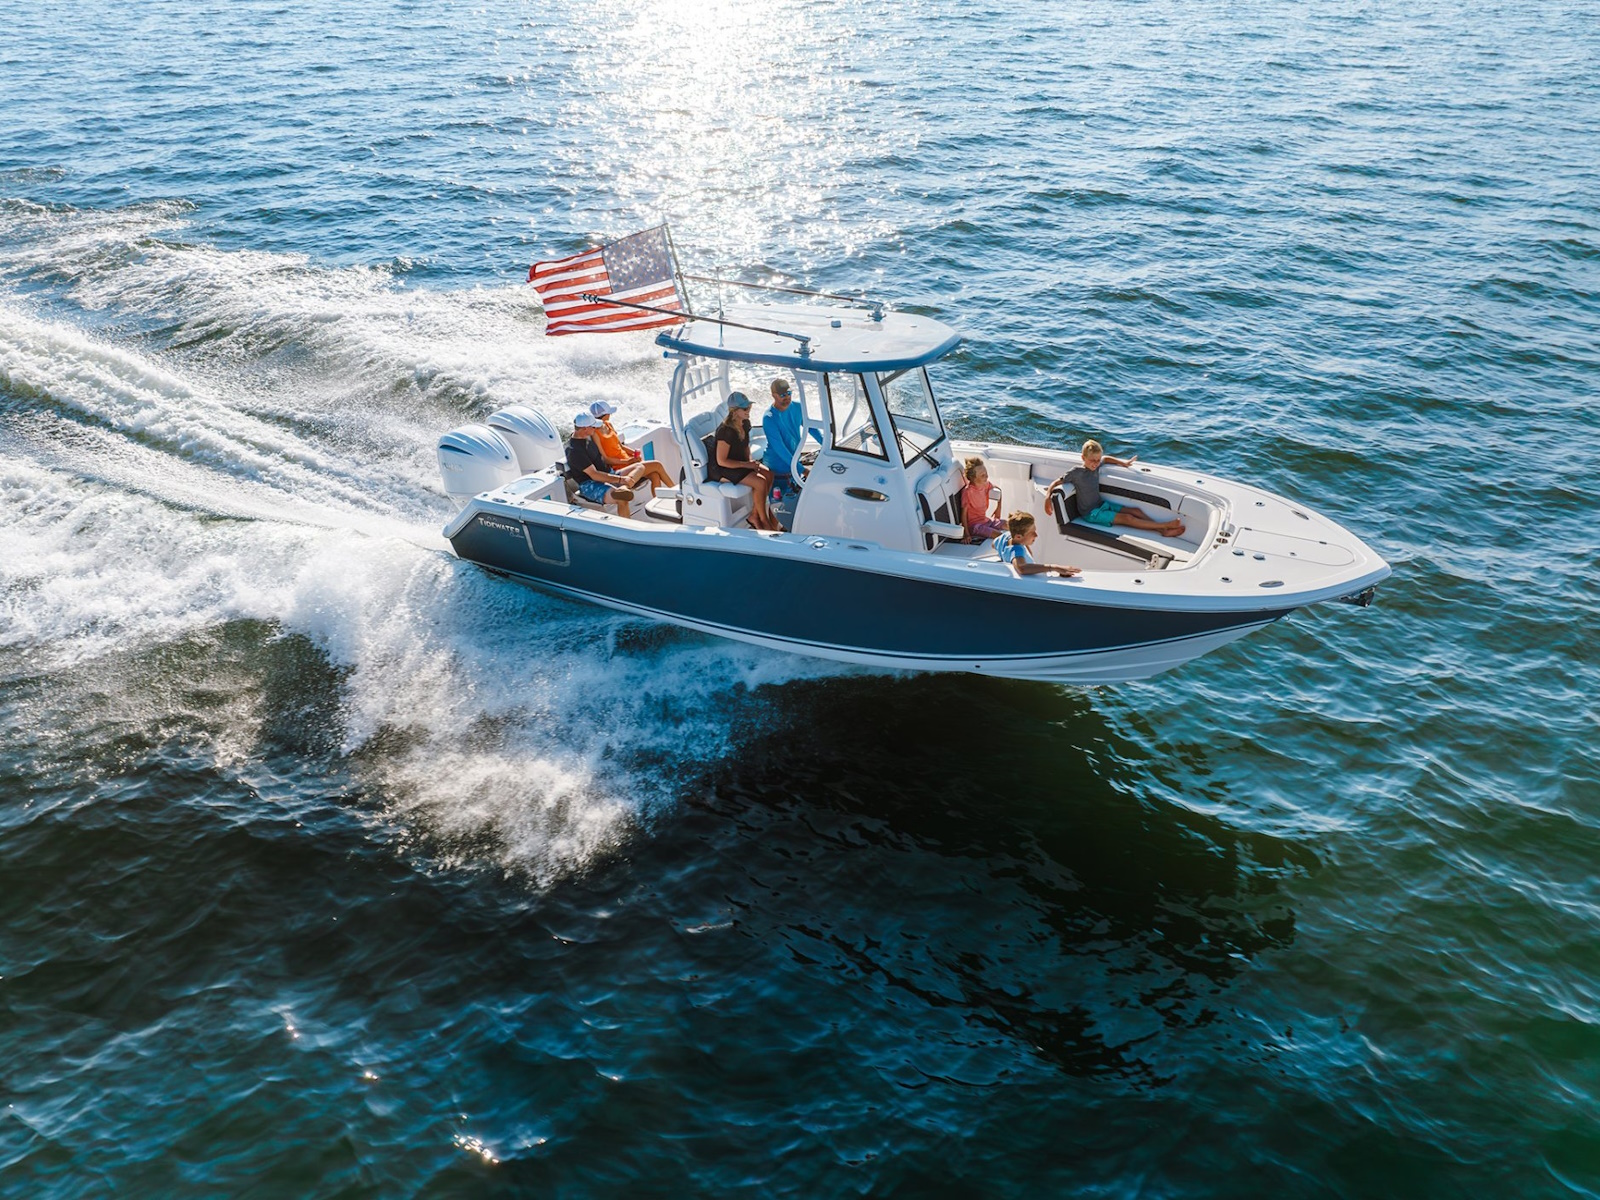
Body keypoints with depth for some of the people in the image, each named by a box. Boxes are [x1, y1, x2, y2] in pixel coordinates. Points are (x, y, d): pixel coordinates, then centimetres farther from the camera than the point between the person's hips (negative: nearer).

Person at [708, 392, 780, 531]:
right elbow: (722, 461, -24)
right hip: (720, 471, -9)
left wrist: (750, 461, -3)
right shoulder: (726, 431, -27)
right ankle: (763, 520, -4)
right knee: (760, 483, -23)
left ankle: (754, 515, 0)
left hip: (739, 463, 9)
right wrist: (747, 464, -20)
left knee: (769, 475, -8)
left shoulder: (745, 424, 0)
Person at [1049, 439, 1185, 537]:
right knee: (1127, 518, -16)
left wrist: (1123, 462, 11)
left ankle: (1163, 531, -4)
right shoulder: (1076, 472, -21)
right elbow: (1056, 483, -20)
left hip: (1101, 504, 8)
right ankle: (1166, 525, -16)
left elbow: (1105, 458, 21)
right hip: (1090, 513, -8)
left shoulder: (1096, 465, -1)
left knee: (1136, 511, -1)